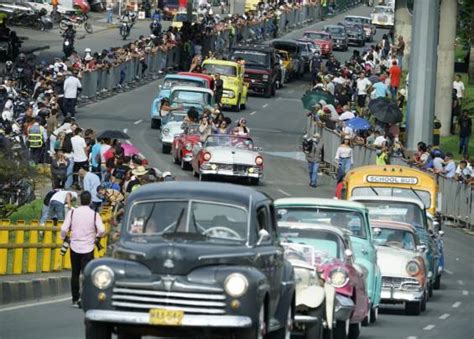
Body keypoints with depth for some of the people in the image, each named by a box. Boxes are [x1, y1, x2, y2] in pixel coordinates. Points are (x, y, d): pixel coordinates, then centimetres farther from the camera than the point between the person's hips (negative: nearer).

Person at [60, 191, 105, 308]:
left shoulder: (72, 213, -3)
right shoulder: (94, 214, -7)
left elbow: (64, 229, -8)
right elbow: (101, 231, -14)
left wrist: (64, 238, 13)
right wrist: (97, 236, 9)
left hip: (75, 247, 2)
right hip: (88, 248, -2)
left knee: (75, 274, 15)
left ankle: (75, 299, 20)